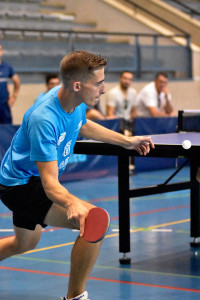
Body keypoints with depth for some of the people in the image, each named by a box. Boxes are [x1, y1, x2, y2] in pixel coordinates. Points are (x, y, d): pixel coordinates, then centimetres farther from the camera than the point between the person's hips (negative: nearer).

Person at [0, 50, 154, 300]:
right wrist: (72, 203, -58)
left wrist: (125, 141, 15)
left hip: (28, 179, 10)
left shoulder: (76, 102, -8)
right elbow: (50, 184, -38)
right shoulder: (43, 119, -35)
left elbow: (82, 125, 18)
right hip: (20, 184, -10)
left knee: (25, 244, 32)